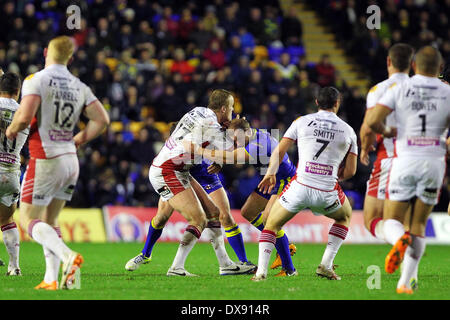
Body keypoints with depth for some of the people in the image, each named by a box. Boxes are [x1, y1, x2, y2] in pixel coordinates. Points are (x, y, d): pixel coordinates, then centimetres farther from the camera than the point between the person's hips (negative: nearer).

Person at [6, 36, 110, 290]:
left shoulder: (36, 80, -10)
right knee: (49, 221, 15)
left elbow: (24, 117, -21)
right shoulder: (79, 87, 7)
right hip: (71, 161, 6)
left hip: (45, 161, -6)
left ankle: (68, 256, -24)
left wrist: (12, 130, 1)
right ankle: (51, 280, 6)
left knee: (28, 219, -1)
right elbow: (102, 120, 4)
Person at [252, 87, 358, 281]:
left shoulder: (302, 122, 5)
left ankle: (261, 271, 1)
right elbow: (350, 171, 10)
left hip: (300, 187, -1)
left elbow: (279, 151, 7)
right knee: (344, 217, 32)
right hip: (327, 192, 1)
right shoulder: (348, 131, 9)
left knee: (272, 223, 20)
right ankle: (326, 265, 19)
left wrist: (271, 173, 23)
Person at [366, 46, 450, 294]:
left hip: (405, 160, -1)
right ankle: (405, 282, 5)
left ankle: (400, 240, -29)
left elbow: (372, 121, -10)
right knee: (419, 225, 12)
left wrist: (387, 132, 11)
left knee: (392, 221, 8)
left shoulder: (399, 90, 0)